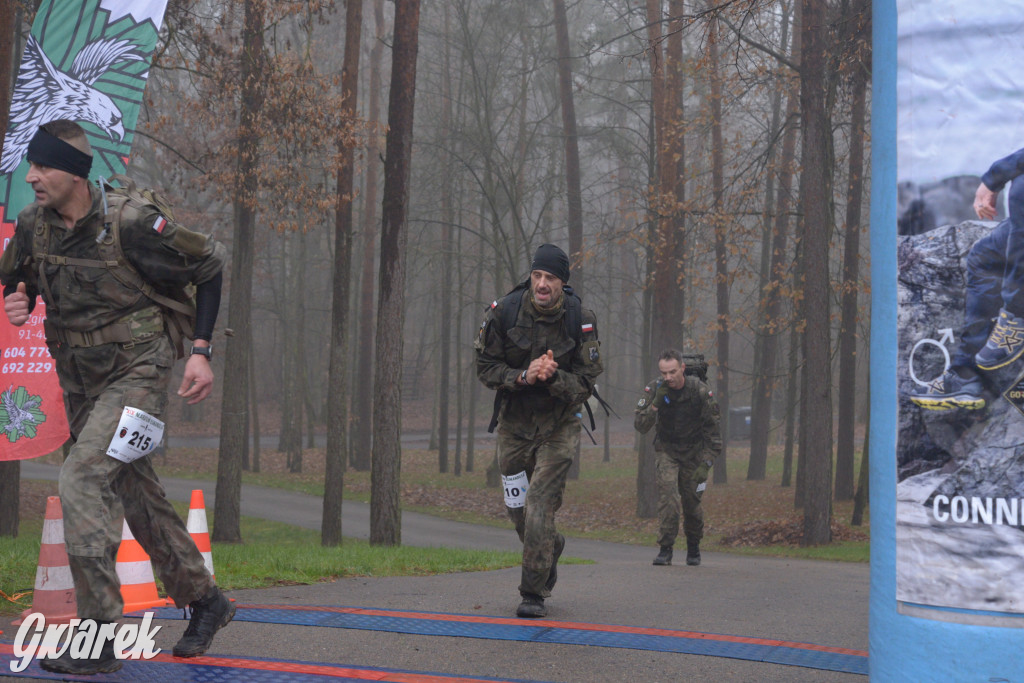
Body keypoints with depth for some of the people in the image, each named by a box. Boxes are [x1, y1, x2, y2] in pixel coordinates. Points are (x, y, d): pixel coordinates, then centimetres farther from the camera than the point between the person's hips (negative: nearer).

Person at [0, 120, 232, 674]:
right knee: (136, 495, 15)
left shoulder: (130, 224, -20)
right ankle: (204, 600, 33)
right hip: (80, 380, 7)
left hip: (136, 374, -7)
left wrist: (201, 352, -11)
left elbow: (209, 266, -8)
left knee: (82, 479, -21)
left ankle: (99, 635, -15)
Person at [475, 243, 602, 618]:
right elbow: (485, 367, -5)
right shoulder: (504, 311, -10)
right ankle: (552, 547, 43)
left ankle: (534, 594, -5)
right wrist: (523, 377, -21)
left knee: (540, 504, -14)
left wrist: (552, 377, -29)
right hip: (514, 422, 3)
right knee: (517, 508, 10)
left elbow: (585, 383, -9)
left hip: (559, 425, -3)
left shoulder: (580, 320, -13)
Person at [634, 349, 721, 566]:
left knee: (692, 501, 2)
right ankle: (665, 549, -13)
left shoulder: (700, 391, -18)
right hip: (666, 449, 0)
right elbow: (640, 426, -18)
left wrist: (705, 465, -20)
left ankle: (693, 549, 26)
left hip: (694, 451, 0)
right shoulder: (654, 390, -14)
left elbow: (713, 432, -12)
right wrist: (655, 403, -32)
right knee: (668, 494, -19)